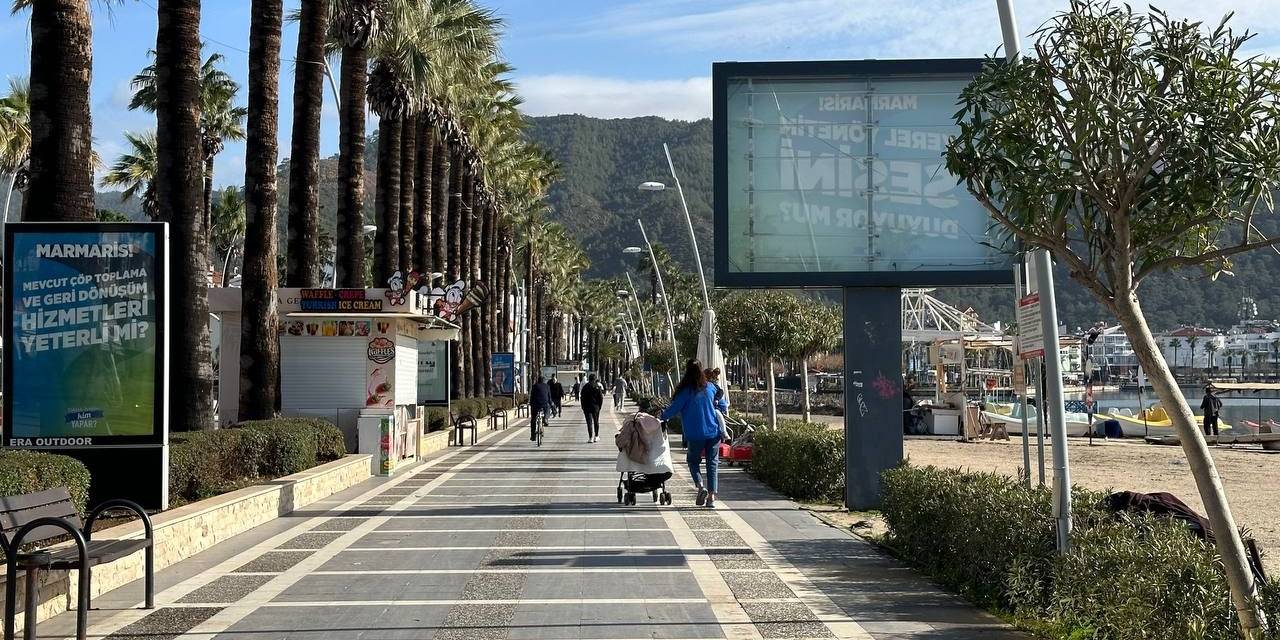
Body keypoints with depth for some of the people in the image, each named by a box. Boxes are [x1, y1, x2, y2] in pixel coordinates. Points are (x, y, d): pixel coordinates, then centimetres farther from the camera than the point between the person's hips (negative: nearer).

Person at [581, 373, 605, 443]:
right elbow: (601, 397, -3)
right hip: (596, 407, 0)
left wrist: (583, 408, 6)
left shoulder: (585, 387, 0)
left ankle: (590, 437, -7)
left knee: (589, 422, -1)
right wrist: (600, 406, 6)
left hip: (587, 407, 0)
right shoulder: (597, 386, -3)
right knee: (596, 422, 13)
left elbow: (582, 398, 1)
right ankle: (596, 436, 15)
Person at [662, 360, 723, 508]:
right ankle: (711, 497, 3)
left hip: (695, 434, -2)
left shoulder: (685, 391, -9)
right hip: (714, 432, 3)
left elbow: (673, 410, -7)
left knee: (694, 461, 15)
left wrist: (662, 416, 10)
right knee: (712, 464, 8)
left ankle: (700, 486, -8)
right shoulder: (711, 388, 3)